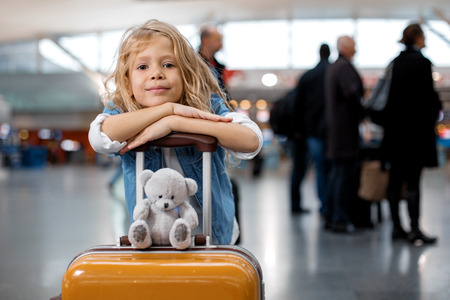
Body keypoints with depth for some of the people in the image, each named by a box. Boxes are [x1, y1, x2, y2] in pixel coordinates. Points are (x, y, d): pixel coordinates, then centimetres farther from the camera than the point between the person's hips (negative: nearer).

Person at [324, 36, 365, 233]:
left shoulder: (331, 68, 17)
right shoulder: (345, 67, -14)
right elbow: (353, 93, -25)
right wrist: (362, 114, -13)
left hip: (334, 127, 10)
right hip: (346, 129, -10)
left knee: (336, 173, 15)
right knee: (345, 174, -6)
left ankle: (331, 217, 20)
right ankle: (340, 220, -4)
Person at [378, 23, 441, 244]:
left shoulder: (397, 61, 9)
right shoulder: (421, 61, -11)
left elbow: (393, 92, 11)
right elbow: (427, 94, -12)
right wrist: (437, 109, 6)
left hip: (395, 127, 7)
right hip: (416, 127, -7)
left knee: (395, 179, 9)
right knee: (413, 180, -5)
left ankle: (396, 226, 15)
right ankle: (414, 229, -2)